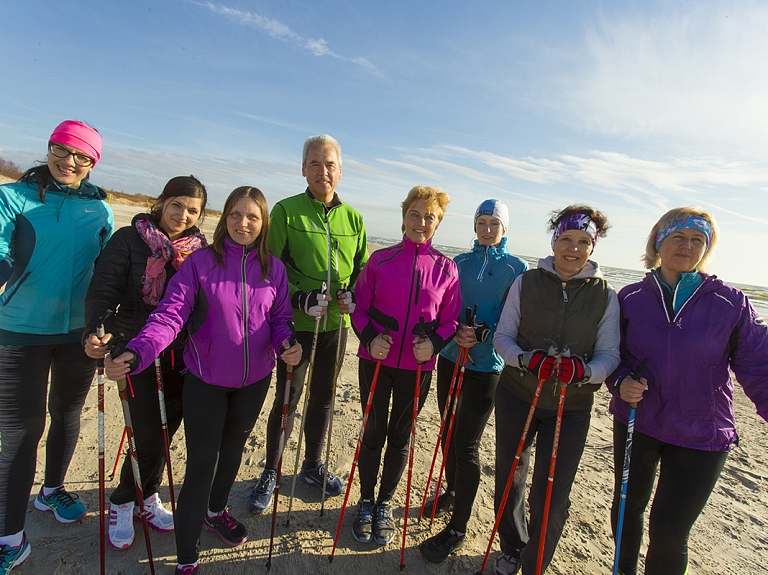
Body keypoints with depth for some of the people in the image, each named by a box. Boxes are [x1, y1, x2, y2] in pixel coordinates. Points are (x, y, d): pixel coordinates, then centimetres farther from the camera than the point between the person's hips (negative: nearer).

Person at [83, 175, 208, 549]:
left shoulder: (200, 248, 6)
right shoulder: (129, 239, -3)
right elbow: (103, 290, -10)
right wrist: (95, 331, -26)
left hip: (182, 354, 4)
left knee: (165, 429, 13)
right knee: (149, 435, -2)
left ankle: (146, 496, 37)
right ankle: (123, 503, 26)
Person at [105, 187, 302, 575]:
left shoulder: (274, 269, -3)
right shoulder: (199, 262, -12)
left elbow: (280, 319, 3)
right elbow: (170, 315, -20)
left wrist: (286, 345, -18)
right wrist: (135, 354, -35)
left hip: (254, 381, 4)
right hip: (205, 381, -3)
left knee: (233, 449, 24)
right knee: (201, 466, 3)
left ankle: (216, 510, 53)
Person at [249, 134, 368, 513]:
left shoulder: (353, 218, 5)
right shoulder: (286, 210, -6)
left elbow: (363, 268, 12)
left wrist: (353, 294, -7)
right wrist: (299, 298, -20)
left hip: (336, 324, 4)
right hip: (297, 322, -4)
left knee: (323, 397, 17)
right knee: (288, 398, 7)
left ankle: (313, 465, 38)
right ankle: (271, 472, 30)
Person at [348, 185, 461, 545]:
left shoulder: (446, 269, -1)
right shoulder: (380, 260, -3)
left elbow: (451, 319, 4)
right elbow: (359, 308, 1)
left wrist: (434, 343, -13)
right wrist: (371, 338, -15)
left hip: (417, 367, 1)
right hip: (376, 360, 0)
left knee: (400, 435, 15)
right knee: (374, 431, 12)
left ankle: (384, 505, 36)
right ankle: (366, 503, 34)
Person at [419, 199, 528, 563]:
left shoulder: (517, 268, -3)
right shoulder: (459, 263, 8)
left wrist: (483, 333, -23)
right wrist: (455, 331, -12)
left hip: (486, 366, -4)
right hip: (451, 357, 4)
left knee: (466, 443, -2)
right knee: (449, 432, 16)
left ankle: (457, 529, 15)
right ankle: (452, 492, 42)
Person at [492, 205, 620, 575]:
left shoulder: (605, 296, -3)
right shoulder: (526, 283, -3)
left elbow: (609, 355, -4)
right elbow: (503, 336, -2)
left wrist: (584, 371, -26)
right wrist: (527, 360, -22)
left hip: (571, 407, -1)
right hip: (517, 395, 1)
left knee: (551, 497, 1)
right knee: (509, 479, 17)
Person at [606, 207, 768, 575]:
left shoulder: (730, 303, -8)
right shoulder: (631, 298, -4)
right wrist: (621, 383, -16)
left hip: (700, 437, -2)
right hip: (635, 423, 2)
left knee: (668, 534, 5)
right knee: (628, 508, 21)